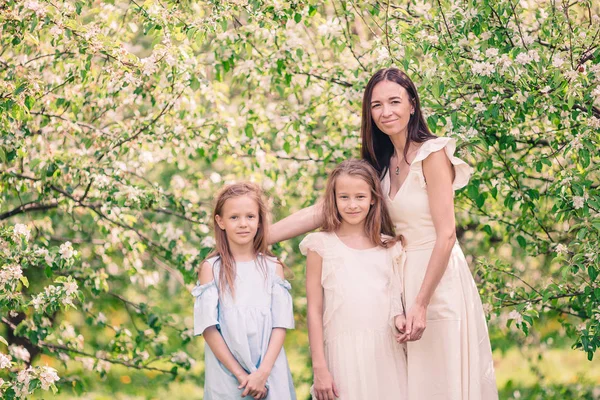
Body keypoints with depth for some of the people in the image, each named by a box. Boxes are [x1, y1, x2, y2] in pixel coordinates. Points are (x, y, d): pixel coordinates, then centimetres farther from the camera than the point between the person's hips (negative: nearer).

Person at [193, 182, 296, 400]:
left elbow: (280, 325, -1)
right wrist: (240, 374, -11)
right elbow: (208, 328, -6)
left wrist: (263, 372, -13)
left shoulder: (273, 267, 3)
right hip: (227, 375, -1)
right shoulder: (211, 268, -2)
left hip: (271, 374, 1)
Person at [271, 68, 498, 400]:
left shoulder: (432, 154, -10)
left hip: (439, 278, -7)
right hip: (401, 278, 7)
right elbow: (320, 211, 4)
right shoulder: (380, 164, 10)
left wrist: (421, 304, -20)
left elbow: (446, 235, -16)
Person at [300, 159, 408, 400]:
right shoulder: (322, 246, 1)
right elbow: (314, 310, 0)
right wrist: (319, 368, -4)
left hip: (386, 352, 3)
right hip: (343, 351, -2)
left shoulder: (389, 247, 9)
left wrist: (400, 320, -8)